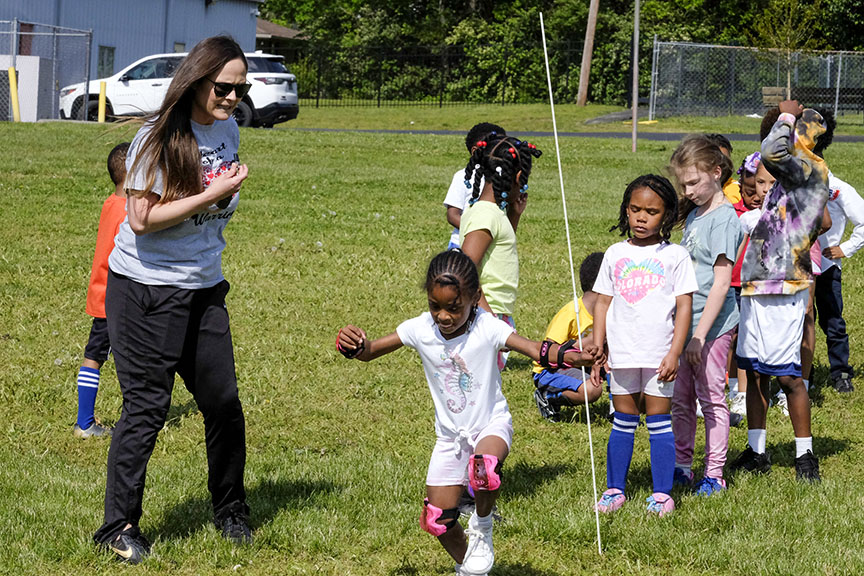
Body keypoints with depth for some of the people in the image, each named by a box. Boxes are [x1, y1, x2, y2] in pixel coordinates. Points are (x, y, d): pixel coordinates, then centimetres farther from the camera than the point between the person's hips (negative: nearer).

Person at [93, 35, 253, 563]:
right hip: (147, 290, -6)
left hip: (204, 288, 6)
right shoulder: (160, 138, -15)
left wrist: (232, 190, 6)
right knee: (147, 407, -4)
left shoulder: (228, 130, 7)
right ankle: (120, 527, 6)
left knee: (224, 401, 7)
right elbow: (142, 219, -21)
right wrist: (211, 195, -22)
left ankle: (231, 510, 25)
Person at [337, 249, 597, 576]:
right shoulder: (420, 330, -14)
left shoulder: (487, 328, -23)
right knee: (437, 520, 1)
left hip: (492, 424, -4)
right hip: (450, 434, 4)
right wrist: (354, 346, -32)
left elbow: (537, 351, -33)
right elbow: (370, 352, -8)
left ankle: (483, 525, -6)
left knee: (484, 466, -39)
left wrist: (570, 356, -54)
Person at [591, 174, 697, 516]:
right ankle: (615, 489, 16)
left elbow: (684, 306, -2)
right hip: (622, 353, 2)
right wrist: (596, 352, 6)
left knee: (658, 421, 1)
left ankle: (662, 493, 6)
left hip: (659, 354, -2)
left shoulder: (674, 256, 0)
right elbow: (603, 302, 11)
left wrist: (674, 353, -10)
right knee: (623, 421, 9)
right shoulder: (615, 255, 8)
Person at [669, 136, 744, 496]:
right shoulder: (694, 214, 12)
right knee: (680, 399, 13)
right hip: (685, 321, 8)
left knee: (711, 399, 0)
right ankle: (681, 466, 23)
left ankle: (714, 475, 7)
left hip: (711, 325, -8)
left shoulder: (723, 218, -14)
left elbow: (721, 283, -18)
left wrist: (700, 334, -19)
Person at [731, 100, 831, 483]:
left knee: (787, 374, -6)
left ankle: (805, 456, 3)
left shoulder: (812, 168, -12)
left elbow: (773, 154, -30)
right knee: (755, 370, 12)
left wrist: (788, 116, -15)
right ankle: (756, 452, 20)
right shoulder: (790, 175, 17)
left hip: (783, 287, -9)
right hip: (758, 283, 9)